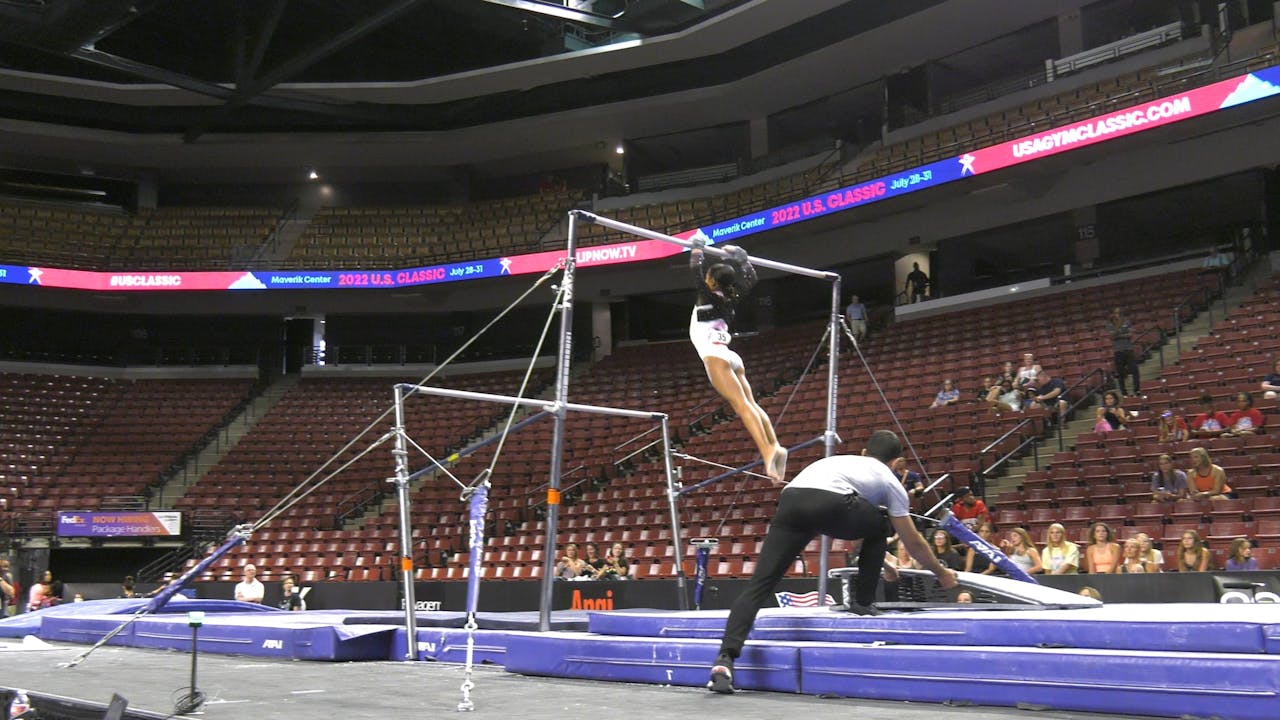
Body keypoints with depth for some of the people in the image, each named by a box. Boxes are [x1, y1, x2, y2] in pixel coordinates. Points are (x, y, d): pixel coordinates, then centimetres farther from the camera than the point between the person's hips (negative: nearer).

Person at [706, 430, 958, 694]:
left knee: (759, 583, -2)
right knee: (880, 526, 29)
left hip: (790, 501, 4)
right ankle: (862, 601, 32)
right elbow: (913, 542, 36)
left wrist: (882, 558, 71)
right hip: (830, 505, -4)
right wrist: (941, 573, 54)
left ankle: (726, 658, -18)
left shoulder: (838, 460, 45)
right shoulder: (889, 481, 30)